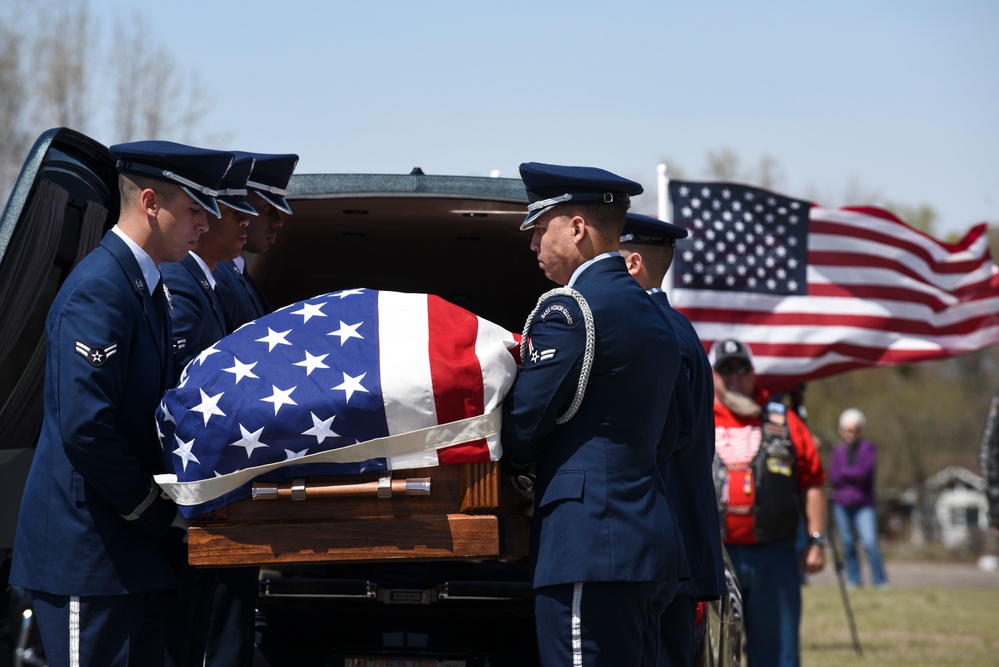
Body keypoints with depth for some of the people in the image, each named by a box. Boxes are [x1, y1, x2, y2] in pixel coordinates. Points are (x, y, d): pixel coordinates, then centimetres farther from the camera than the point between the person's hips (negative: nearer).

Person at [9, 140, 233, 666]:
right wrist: (158, 511, -14)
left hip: (132, 546, 10)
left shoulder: (145, 287, 15)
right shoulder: (99, 290, -17)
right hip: (87, 550, -10)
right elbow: (84, 426, -25)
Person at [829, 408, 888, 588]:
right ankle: (853, 579, 13)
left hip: (863, 505, -3)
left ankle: (880, 580, -6)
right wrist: (855, 476, -8)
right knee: (847, 544, 4)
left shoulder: (868, 448, 4)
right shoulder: (837, 451, 11)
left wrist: (844, 472, -3)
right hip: (841, 504, 3)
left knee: (870, 543, -14)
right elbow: (833, 479, 0)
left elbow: (864, 471, -11)